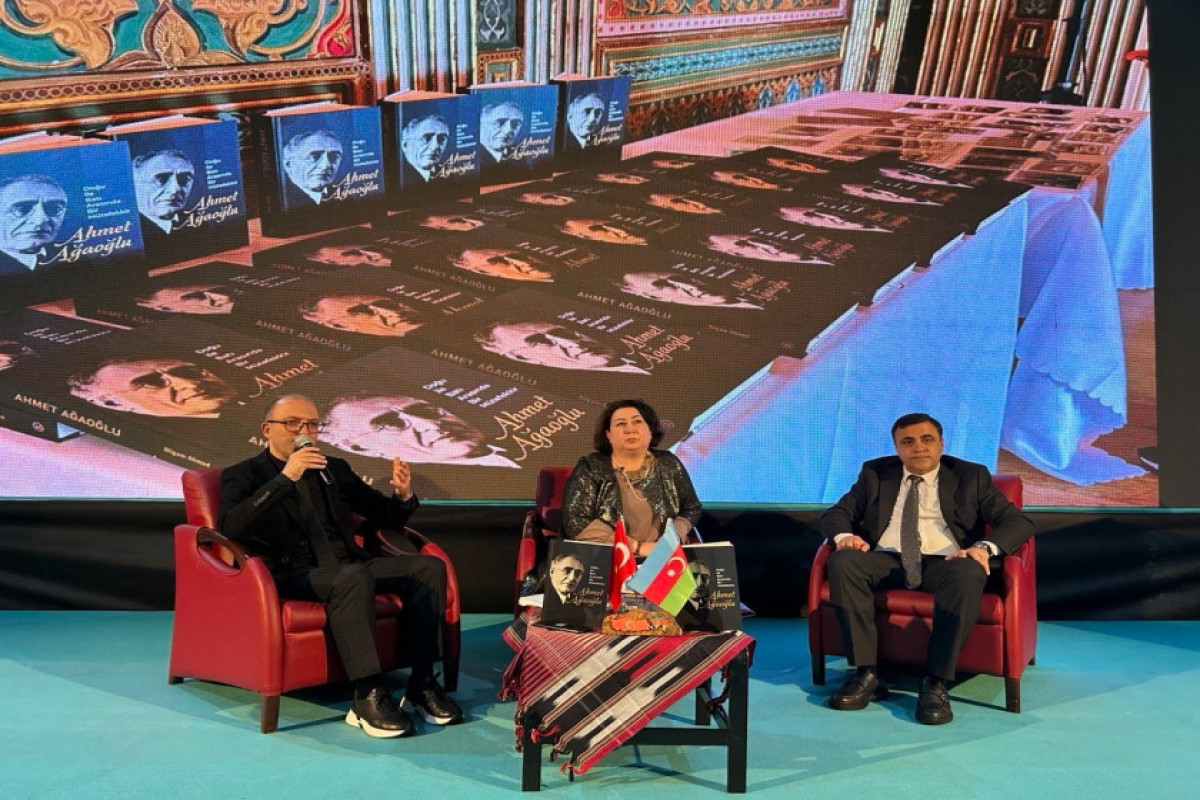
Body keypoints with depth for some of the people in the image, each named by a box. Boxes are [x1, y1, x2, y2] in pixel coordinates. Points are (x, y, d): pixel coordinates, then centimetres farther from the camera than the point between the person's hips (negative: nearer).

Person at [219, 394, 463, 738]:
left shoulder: (335, 469, 22)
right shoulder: (243, 475, 7)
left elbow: (387, 517, 26)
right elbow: (230, 527, -15)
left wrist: (403, 496, 1)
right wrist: (285, 478, -21)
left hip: (351, 566, 6)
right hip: (295, 575, -6)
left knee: (429, 566, -17)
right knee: (354, 578, -37)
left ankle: (422, 683, -15)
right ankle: (368, 696, -32)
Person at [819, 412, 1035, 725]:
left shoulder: (971, 476, 12)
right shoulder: (875, 473, 16)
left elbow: (1019, 522, 4)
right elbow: (835, 513, 14)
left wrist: (984, 547, -18)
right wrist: (844, 534, -12)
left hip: (945, 561, -2)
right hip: (888, 560, 2)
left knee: (968, 574, -37)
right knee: (842, 561, -29)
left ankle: (935, 684, -32)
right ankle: (866, 674, -27)